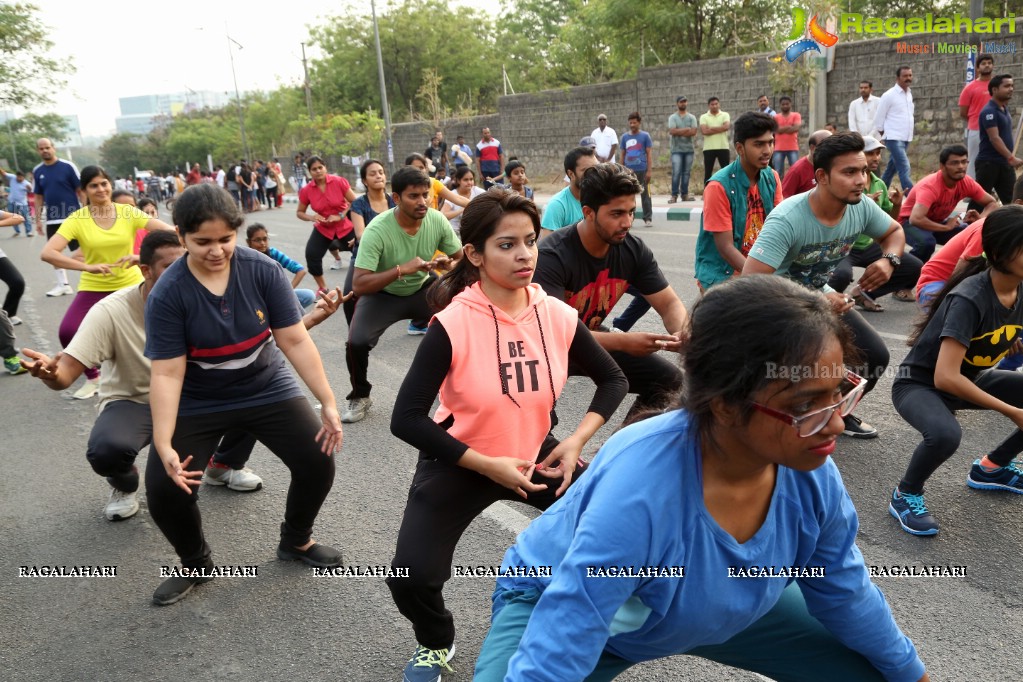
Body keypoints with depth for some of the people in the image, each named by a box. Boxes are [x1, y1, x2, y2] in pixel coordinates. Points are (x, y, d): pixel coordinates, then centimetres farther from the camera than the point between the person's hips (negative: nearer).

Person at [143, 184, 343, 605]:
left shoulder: (263, 270, -18)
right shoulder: (167, 295, -21)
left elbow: (295, 340, -16)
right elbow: (167, 374, -21)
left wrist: (328, 404, -19)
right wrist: (163, 446, -29)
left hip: (268, 390, 1)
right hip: (197, 404, -1)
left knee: (319, 462, -9)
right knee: (164, 489, -12)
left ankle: (296, 541, 22)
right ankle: (195, 565, 20)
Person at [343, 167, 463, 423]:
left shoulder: (437, 220, -18)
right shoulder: (377, 230, -29)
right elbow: (358, 285, -33)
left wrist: (447, 263, -28)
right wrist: (402, 269, -42)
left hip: (422, 289, 3)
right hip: (382, 294, -3)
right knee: (356, 342, -24)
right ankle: (360, 397, 6)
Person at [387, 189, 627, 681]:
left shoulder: (558, 317, -11)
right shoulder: (452, 324, -23)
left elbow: (612, 380, 4)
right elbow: (406, 419, -23)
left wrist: (575, 442, -10)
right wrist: (489, 466, -24)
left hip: (537, 457, 4)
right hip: (459, 465, -3)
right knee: (411, 578, -17)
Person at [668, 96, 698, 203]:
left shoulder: (692, 117, 10)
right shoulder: (672, 117, 4)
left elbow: (693, 132, -5)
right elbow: (672, 131, -12)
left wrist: (679, 132, -10)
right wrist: (686, 130, -8)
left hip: (689, 149, 3)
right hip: (677, 149, -3)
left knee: (686, 172, 5)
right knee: (676, 172, -10)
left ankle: (684, 194, 10)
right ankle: (674, 195, -8)